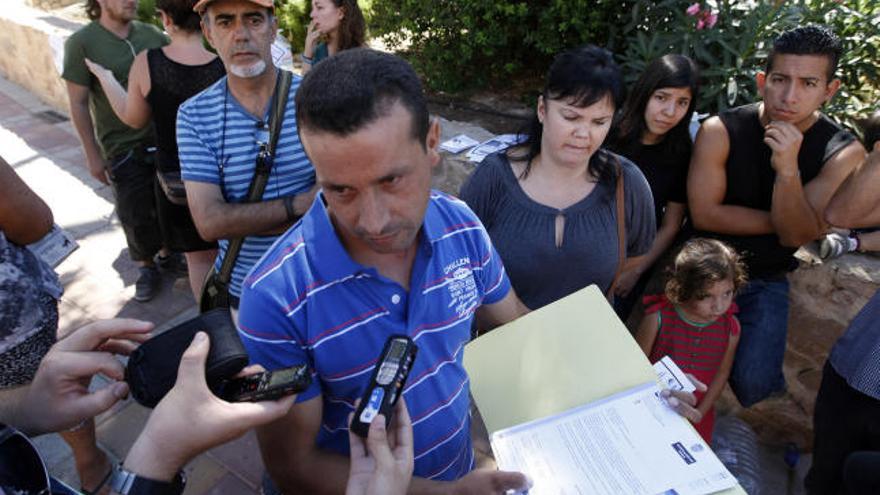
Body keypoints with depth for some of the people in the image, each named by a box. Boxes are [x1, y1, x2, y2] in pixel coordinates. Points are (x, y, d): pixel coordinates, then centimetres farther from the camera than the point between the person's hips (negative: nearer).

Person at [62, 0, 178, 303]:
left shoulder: (152, 35, 0)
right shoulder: (81, 43, -8)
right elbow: (78, 104, -6)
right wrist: (93, 155, -7)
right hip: (123, 148, -3)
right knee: (136, 215, 7)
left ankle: (167, 254, 35)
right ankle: (147, 268, 27)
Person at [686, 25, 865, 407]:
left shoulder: (843, 153, -10)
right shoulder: (720, 131, -13)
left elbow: (798, 236, -18)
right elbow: (704, 215, -17)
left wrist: (788, 169, -32)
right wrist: (780, 221, -15)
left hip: (764, 283, 1)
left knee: (752, 384, -15)